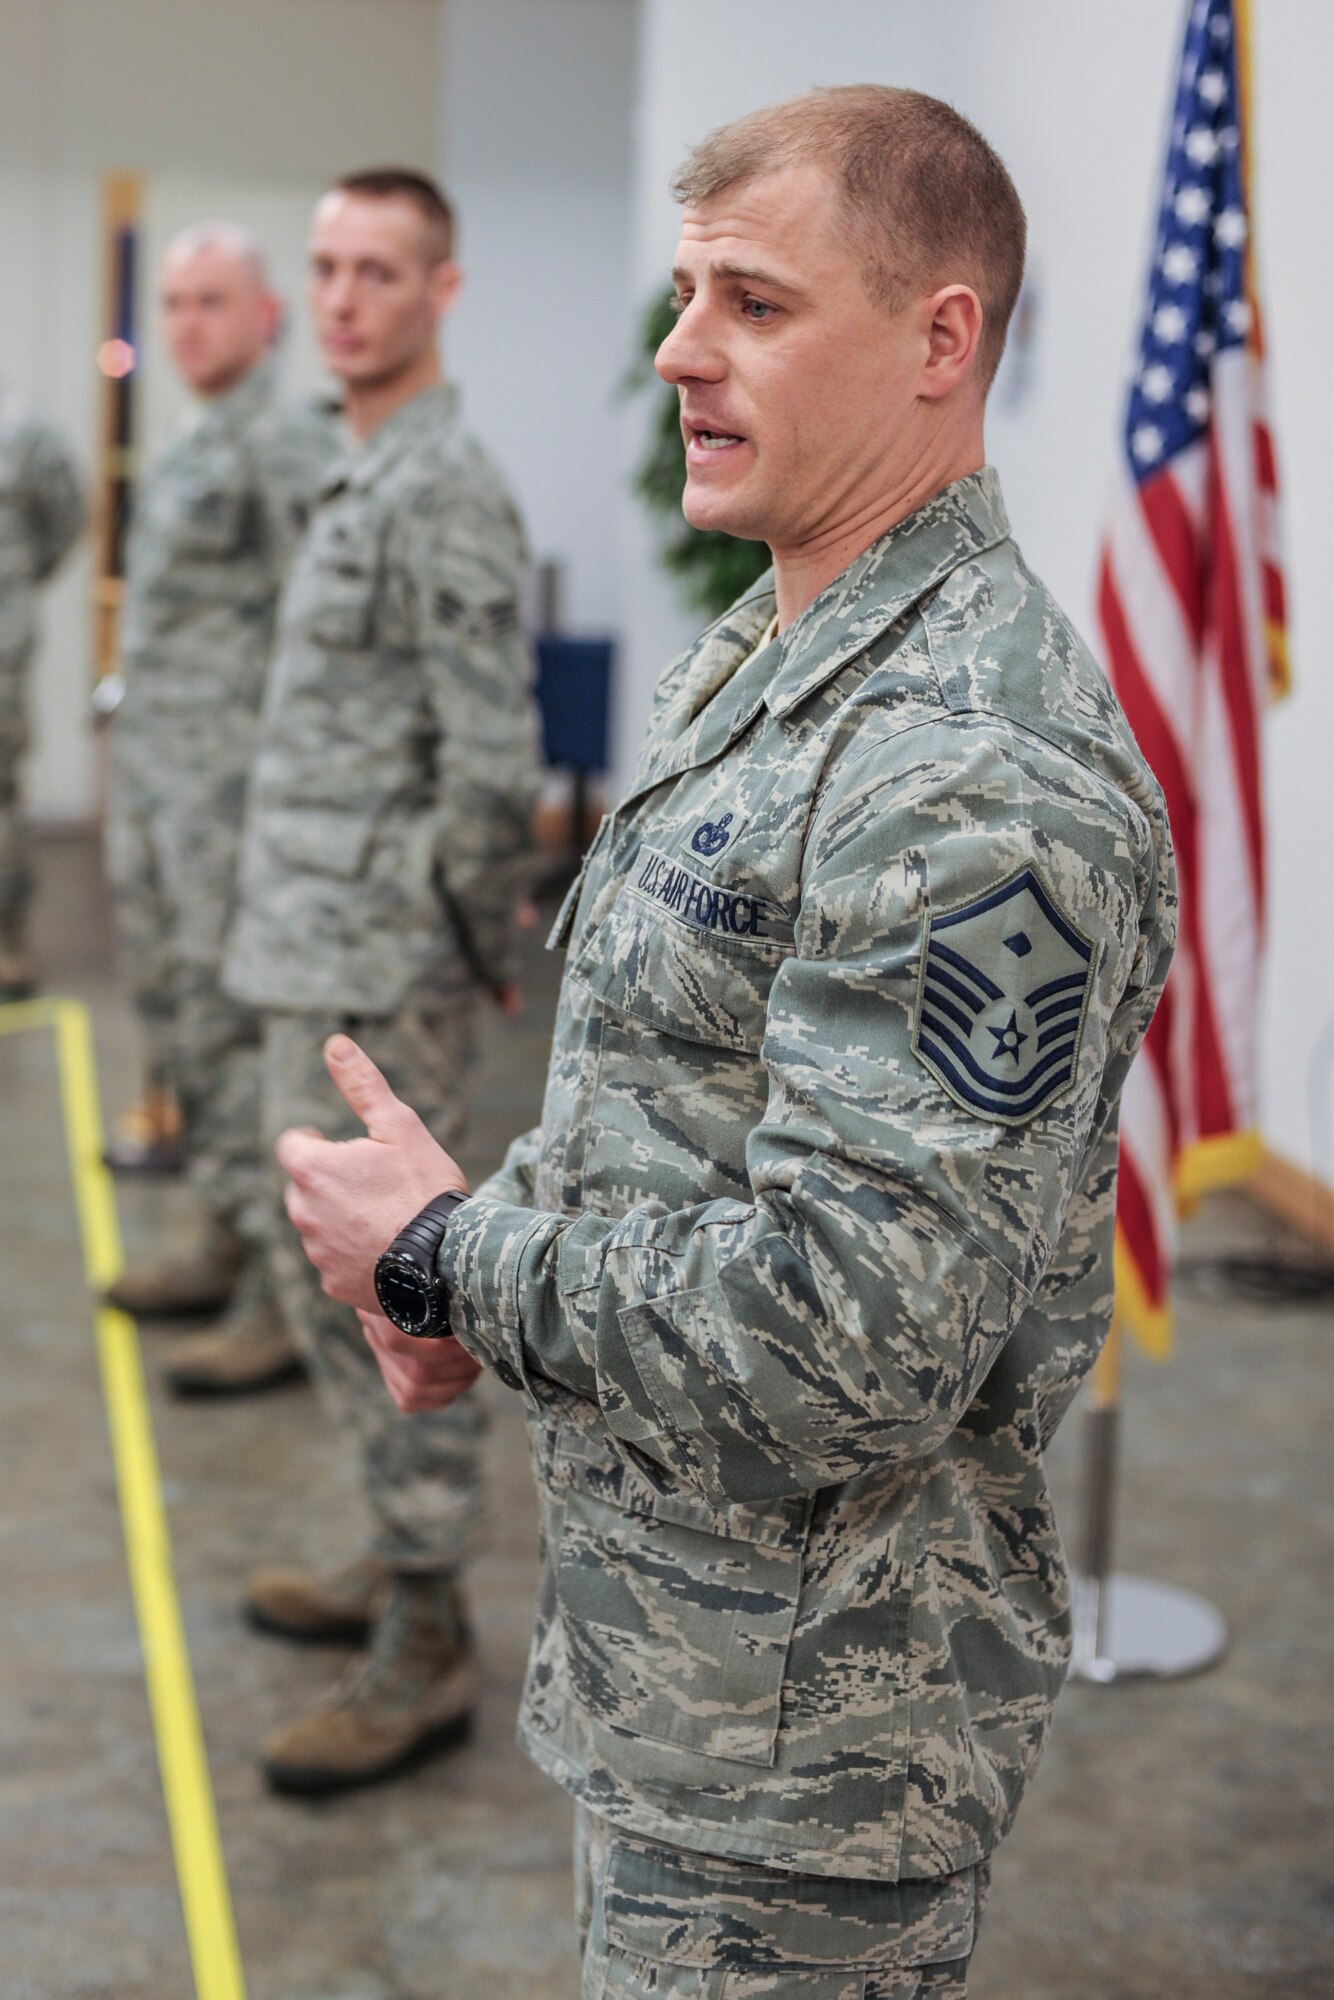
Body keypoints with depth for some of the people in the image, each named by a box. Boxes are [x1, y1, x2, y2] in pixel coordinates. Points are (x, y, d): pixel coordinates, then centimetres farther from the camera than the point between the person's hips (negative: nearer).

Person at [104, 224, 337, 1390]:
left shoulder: (286, 441, -13)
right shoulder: (188, 447, 18)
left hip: (233, 779, -10)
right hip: (151, 770, 10)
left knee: (238, 1026, -9)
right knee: (176, 1014, 15)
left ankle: (282, 1300, -3)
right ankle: (228, 1247, 27)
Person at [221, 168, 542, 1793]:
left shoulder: (442, 490, -16)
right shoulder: (365, 477, 16)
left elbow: (491, 764, -22)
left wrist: (465, 943, -11)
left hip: (375, 981, -10)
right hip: (322, 966, 10)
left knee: (372, 1289, -5)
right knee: (343, 1279, 17)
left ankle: (427, 1653, 5)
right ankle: (406, 1562, 31)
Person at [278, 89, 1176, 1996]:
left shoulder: (980, 779, -27)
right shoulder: (754, 658, 7)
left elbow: (857, 1348, -31)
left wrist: (442, 1256, -19)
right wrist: (493, 1251, 0)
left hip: (805, 1731, -9)